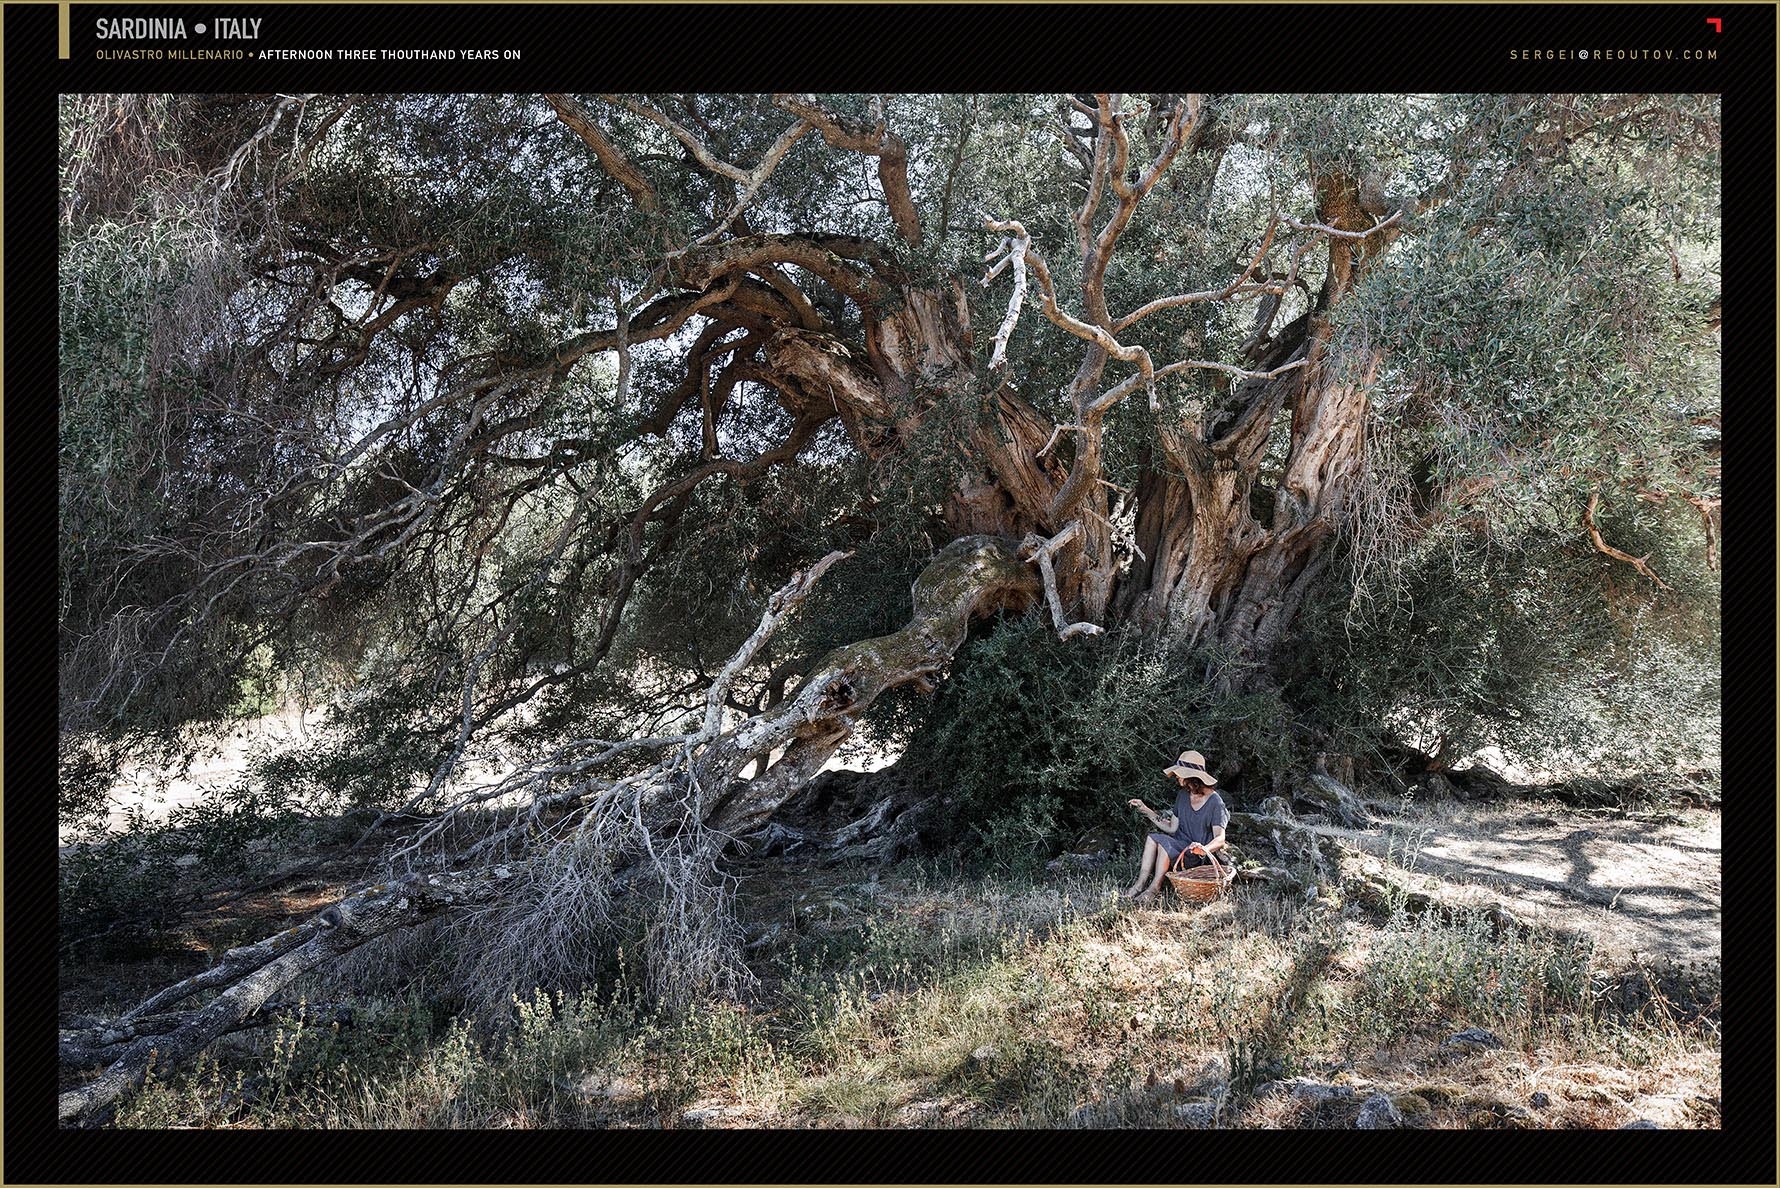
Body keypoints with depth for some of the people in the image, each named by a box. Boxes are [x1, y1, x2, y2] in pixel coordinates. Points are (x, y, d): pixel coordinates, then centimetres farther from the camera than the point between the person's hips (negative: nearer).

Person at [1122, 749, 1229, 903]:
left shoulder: (1214, 802, -14)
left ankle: (1153, 890, -23)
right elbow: (1172, 828, 11)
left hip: (1201, 858, -7)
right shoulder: (1182, 796, 8)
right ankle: (1140, 884, -27)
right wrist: (1146, 810, 6)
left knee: (1164, 842, -30)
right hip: (1182, 847, 7)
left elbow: (1220, 839, -21)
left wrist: (1204, 849, -42)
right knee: (1152, 837, -20)